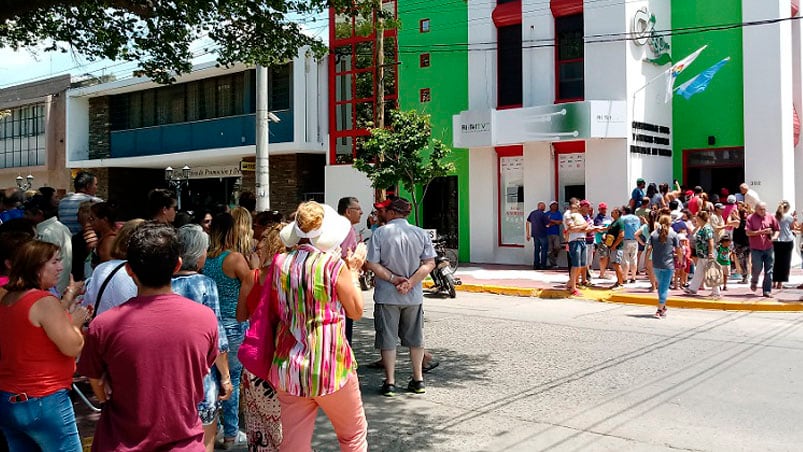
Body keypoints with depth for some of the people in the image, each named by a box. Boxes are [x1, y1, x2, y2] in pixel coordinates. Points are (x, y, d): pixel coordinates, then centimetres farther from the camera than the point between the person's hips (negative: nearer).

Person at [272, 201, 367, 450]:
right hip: (330, 366, -4)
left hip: (289, 366, 4)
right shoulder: (335, 265, -13)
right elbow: (356, 311, -1)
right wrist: (353, 270, 9)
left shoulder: (279, 262, 0)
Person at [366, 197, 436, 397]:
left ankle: (390, 382, 11)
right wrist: (411, 282, -10)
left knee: (387, 339, 7)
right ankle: (418, 380, 22)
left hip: (387, 296, -3)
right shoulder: (420, 233, 0)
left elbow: (372, 264, -14)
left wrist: (393, 279, -11)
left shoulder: (380, 233, -9)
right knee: (415, 338, 16)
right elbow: (430, 263, -4)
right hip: (414, 295, 3)